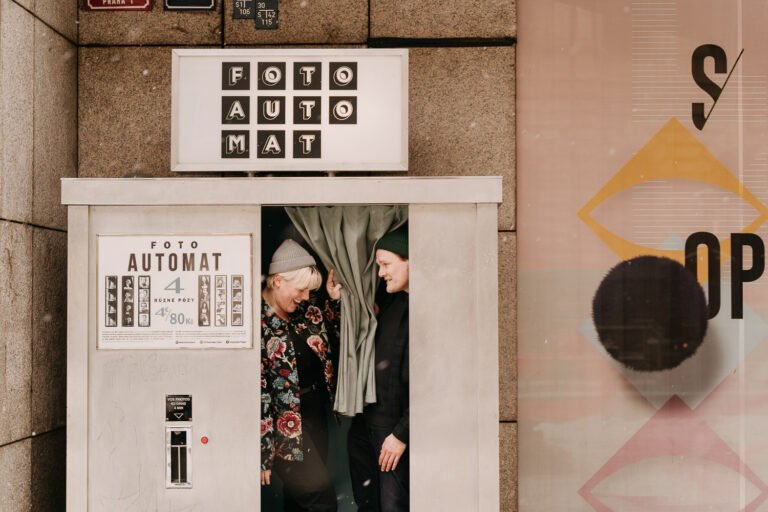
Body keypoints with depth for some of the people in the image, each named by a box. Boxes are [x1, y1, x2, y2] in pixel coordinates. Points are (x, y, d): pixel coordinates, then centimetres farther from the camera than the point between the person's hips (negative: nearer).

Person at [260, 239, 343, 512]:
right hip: (286, 425, -7)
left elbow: (331, 333, 22)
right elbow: (256, 392, -20)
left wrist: (335, 298, 2)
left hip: (316, 412, 7)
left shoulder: (306, 308, 2)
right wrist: (263, 454, -18)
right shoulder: (259, 322, -20)